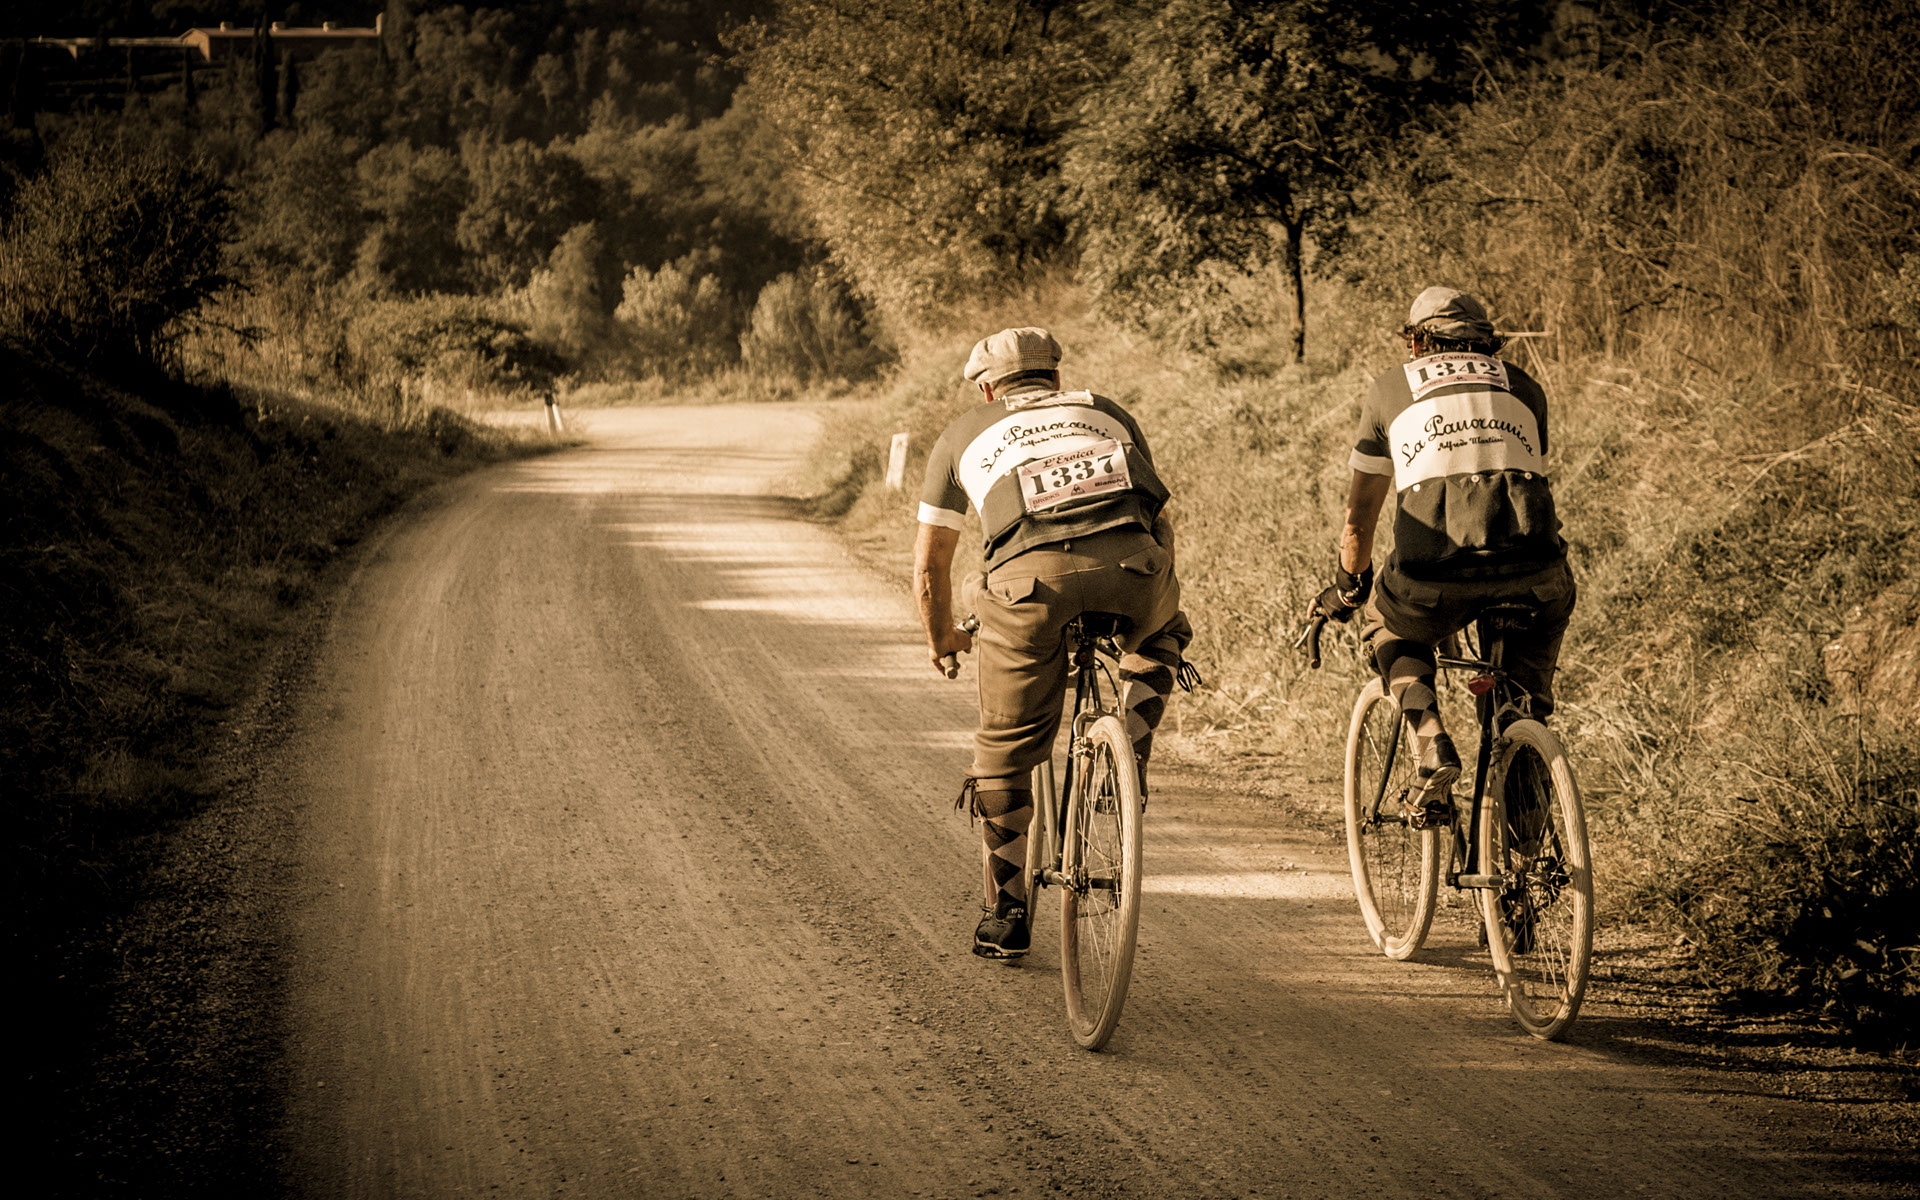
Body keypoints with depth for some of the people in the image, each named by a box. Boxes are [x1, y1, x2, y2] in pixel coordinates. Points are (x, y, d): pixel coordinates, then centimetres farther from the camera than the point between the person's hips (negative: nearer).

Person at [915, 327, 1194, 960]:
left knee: (1005, 753, 16)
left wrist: (941, 639, 52)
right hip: (1131, 559, 1)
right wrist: (1151, 596, 62)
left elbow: (929, 562, 34)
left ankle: (1006, 913, 23)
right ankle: (1129, 758, 19)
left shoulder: (965, 433, 31)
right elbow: (1159, 516, 44)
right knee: (1160, 635, 37)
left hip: (1031, 574, -1)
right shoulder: (1105, 413, 35)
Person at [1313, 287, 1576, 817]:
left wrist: (1347, 588, 41)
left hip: (1436, 579, -2)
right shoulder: (1522, 386, 27)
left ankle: (1429, 739, 5)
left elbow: (1360, 514, 24)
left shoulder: (1390, 389, 21)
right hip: (1527, 569, 2)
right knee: (1552, 603, 38)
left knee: (1389, 631, 30)